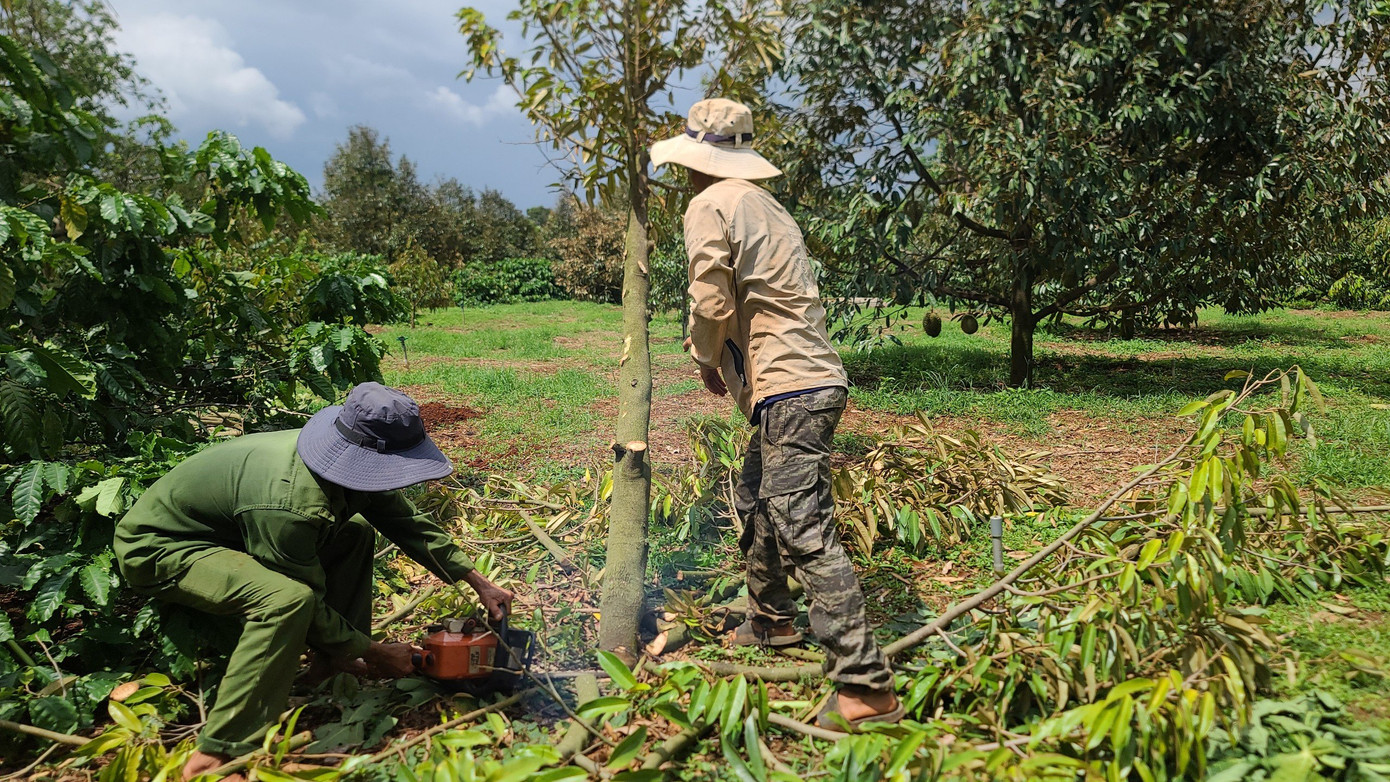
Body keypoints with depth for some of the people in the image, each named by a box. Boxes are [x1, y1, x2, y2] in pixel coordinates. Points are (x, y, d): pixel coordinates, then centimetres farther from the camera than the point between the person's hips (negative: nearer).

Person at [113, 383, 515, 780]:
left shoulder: (351, 465, -12)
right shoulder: (293, 503, -37)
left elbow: (410, 522, 1)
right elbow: (310, 608, -25)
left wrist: (479, 583, 2)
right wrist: (376, 653, -13)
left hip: (223, 530, 9)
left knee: (355, 532, 5)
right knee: (289, 599, -34)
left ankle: (334, 660, 9)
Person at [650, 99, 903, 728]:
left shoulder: (710, 206, -6)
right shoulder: (764, 204, 22)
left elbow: (711, 303, -13)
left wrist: (705, 361, 6)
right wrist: (725, 358, 17)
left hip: (788, 390, -10)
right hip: (811, 378, 10)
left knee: (803, 530, -13)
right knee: (756, 505, 25)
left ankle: (865, 686, -14)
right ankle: (770, 622, 41)